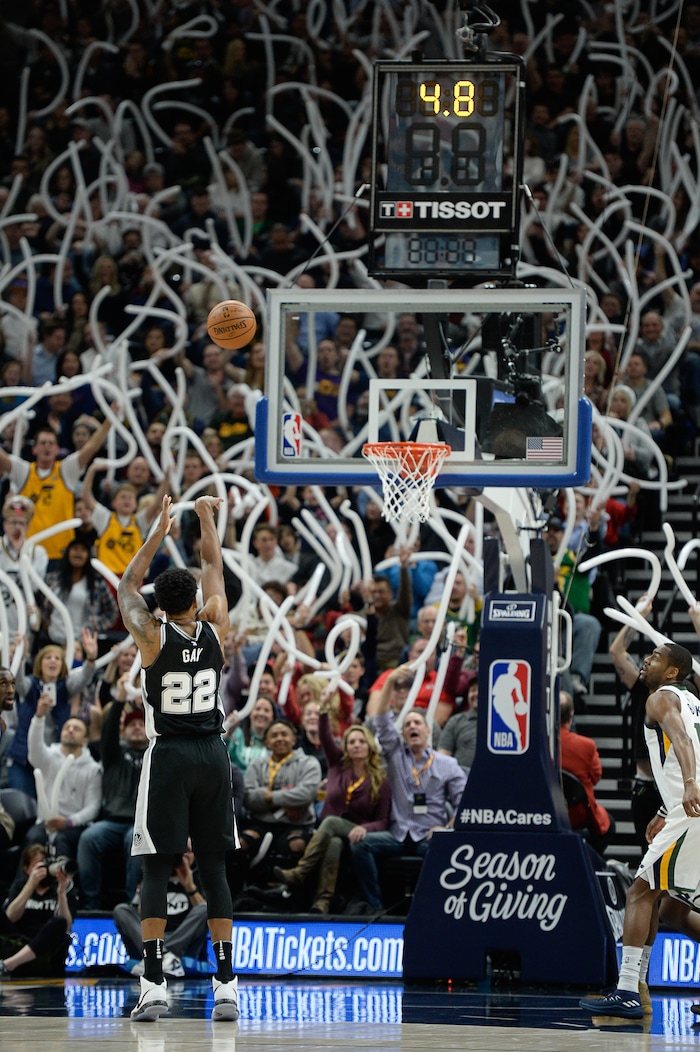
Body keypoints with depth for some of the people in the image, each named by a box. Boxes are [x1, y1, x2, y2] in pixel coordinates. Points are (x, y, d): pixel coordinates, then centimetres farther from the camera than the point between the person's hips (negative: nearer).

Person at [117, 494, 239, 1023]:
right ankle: (227, 987, 1)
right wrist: (208, 519, 26)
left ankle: (154, 986, -9)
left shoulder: (153, 636, -8)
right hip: (213, 755, 3)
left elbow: (128, 586, 10)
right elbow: (215, 570, 14)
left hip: (168, 756, -3)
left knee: (157, 869, -2)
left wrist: (160, 531, 14)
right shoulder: (215, 630, -2)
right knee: (215, 869, 5)